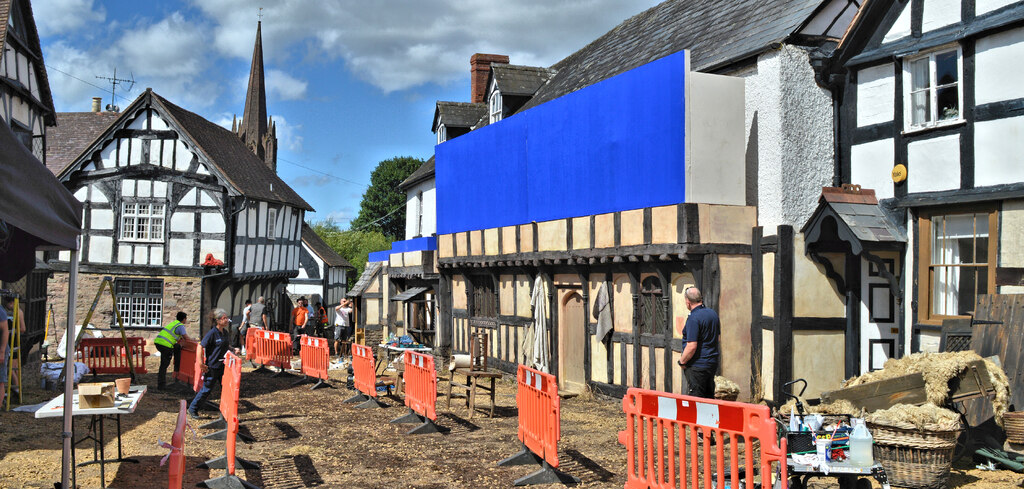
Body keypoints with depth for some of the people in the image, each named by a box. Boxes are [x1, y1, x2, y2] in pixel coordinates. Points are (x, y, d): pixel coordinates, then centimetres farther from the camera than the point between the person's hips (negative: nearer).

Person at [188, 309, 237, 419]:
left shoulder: (225, 332, 6)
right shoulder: (212, 333, -16)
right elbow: (201, 347, -16)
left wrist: (233, 350, 3)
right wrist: (201, 363, -17)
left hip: (223, 365, 7)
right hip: (212, 367, -7)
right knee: (207, 389, 3)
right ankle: (192, 409, 20)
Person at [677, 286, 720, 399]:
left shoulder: (693, 318, -19)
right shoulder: (713, 314, 8)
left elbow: (691, 346, -23)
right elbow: (718, 334, 22)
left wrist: (682, 362, -9)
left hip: (697, 366, -9)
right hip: (713, 363, 9)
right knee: (709, 397, 15)